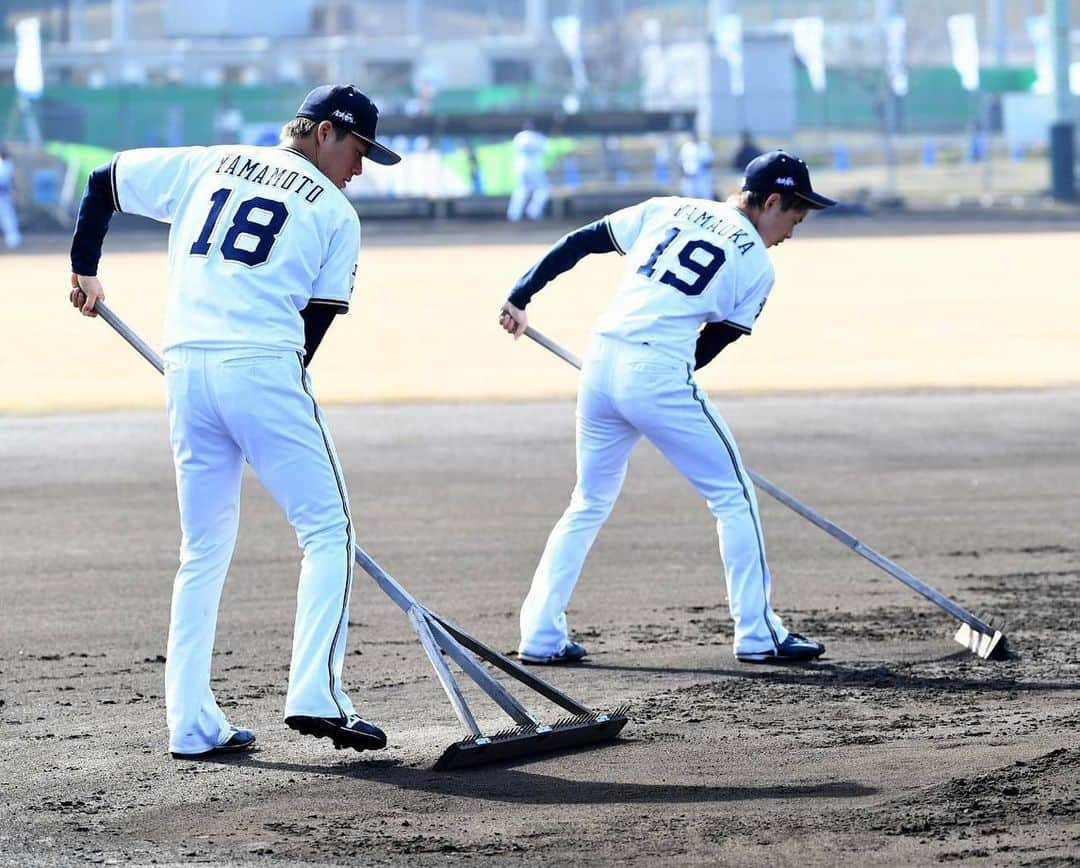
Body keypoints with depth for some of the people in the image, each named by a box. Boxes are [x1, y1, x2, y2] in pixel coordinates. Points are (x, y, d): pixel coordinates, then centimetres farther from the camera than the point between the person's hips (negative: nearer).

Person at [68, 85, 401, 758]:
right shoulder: (336, 213, 9)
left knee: (205, 549, 13)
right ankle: (315, 694, -13)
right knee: (327, 527, 2)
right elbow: (316, 321, 6)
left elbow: (103, 183, 22)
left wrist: (85, 270, 33)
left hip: (184, 368, 5)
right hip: (262, 369, -5)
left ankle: (191, 723, 10)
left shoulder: (204, 165, 19)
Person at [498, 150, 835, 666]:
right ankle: (757, 633, 7)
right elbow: (712, 343, 7)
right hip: (659, 375, -6)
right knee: (733, 496, 8)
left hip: (600, 362, 6)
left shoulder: (668, 210, 16)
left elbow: (576, 244, 13)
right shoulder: (757, 265, 5)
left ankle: (541, 636, 14)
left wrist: (520, 298, 16)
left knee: (589, 504, 19)